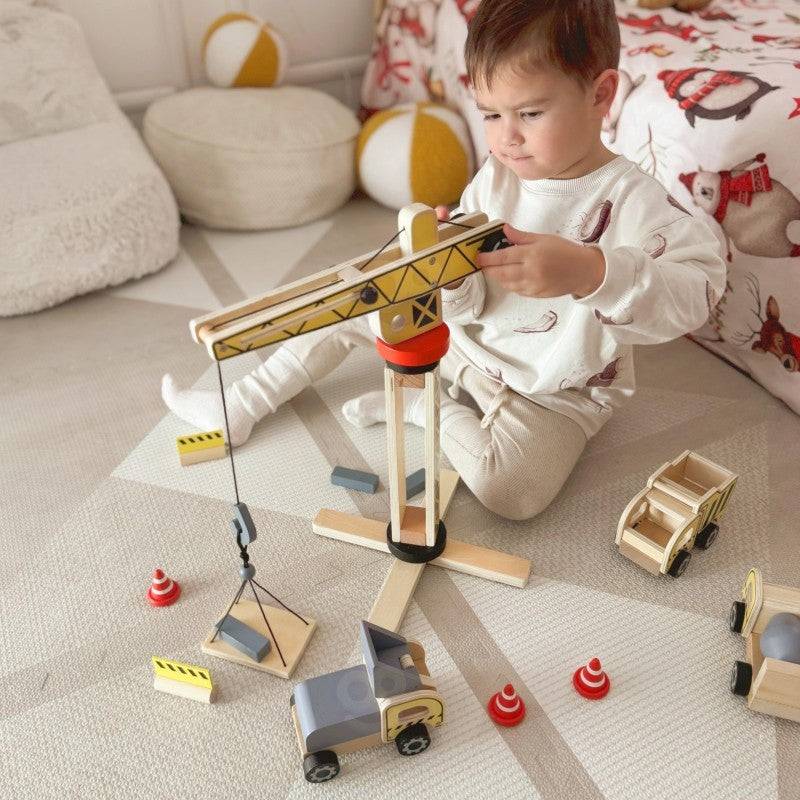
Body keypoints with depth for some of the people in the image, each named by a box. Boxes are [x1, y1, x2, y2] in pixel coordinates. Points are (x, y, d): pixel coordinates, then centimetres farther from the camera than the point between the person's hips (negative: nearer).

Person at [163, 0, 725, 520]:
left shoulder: (629, 198, -23)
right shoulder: (494, 180, -6)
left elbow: (698, 292, -36)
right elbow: (467, 309, -6)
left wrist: (589, 269, -51)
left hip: (553, 392, -5)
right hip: (467, 341, 5)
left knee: (509, 491, -32)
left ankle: (427, 407, -3)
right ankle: (242, 408, 16)